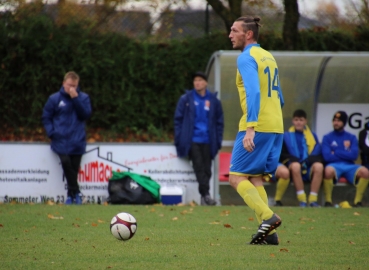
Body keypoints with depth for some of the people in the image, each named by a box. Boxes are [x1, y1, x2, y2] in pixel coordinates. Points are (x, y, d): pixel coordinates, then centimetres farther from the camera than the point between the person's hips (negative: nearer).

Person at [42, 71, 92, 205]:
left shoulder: (83, 98, 6)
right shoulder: (55, 99, 5)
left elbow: (86, 114, -7)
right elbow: (46, 117, 10)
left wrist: (76, 98, -13)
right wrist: (51, 132, -4)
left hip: (77, 141, 1)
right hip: (61, 140, -1)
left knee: (74, 168, 2)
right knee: (66, 162, -21)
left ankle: (71, 194, 17)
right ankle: (76, 192, -12)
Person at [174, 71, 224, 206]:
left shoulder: (213, 100, 8)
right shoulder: (186, 99, 4)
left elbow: (219, 122, 12)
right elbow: (178, 119, 5)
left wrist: (218, 141, 5)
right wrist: (179, 139, -2)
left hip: (207, 141, 2)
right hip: (192, 140, -2)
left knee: (206, 168, 2)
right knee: (199, 166, -13)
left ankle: (204, 197, 8)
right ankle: (206, 195, -19)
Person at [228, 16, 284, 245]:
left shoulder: (247, 58, -9)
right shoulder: (268, 57, 19)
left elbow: (253, 92, -23)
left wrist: (250, 128, -28)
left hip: (257, 128, -9)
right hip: (275, 128, 9)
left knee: (237, 177, -3)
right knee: (255, 179, 11)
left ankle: (268, 217, -17)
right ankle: (269, 233, 1)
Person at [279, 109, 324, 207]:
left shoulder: (312, 136, 17)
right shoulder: (287, 136, 13)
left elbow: (317, 153, 8)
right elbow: (282, 155, 4)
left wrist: (307, 161, -12)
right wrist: (295, 159, -13)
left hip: (309, 169, 2)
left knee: (319, 166, -32)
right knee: (295, 165, -37)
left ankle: (313, 199, -29)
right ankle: (302, 200, -35)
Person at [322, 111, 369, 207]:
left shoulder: (352, 137, 14)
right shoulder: (327, 137, 9)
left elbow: (354, 155, -2)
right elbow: (327, 157, -6)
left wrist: (335, 153, -4)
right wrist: (345, 154, -1)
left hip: (349, 166, 2)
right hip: (334, 165, -2)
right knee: (328, 170, -40)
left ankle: (358, 201, -17)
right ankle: (328, 201, -23)